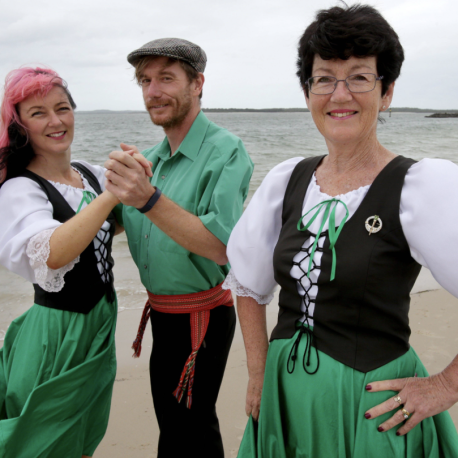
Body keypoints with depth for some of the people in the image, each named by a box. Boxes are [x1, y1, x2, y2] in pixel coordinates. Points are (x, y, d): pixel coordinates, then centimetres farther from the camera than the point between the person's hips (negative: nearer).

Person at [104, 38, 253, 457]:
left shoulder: (225, 151, -18)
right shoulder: (151, 158, 5)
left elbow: (220, 247, -30)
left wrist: (149, 200, -40)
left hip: (200, 317, -7)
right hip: (163, 312, 8)